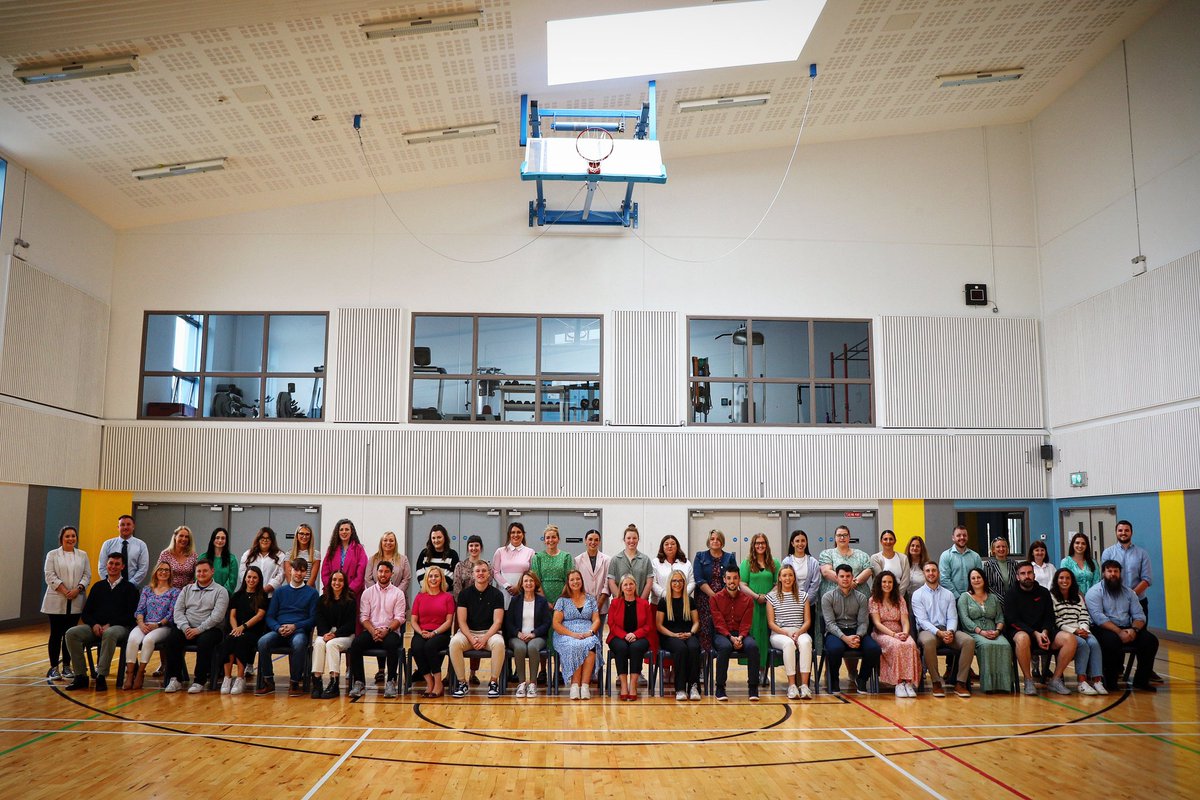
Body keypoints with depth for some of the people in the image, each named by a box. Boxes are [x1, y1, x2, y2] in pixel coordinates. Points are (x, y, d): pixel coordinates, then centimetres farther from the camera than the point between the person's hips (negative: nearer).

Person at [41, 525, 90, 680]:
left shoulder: (83, 555, 11)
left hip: (76, 602, 2)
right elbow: (50, 575, -5)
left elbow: (87, 575, 6)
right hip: (56, 601, -2)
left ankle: (67, 666, 13)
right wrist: (65, 591, -15)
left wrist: (77, 589, -12)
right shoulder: (53, 555, 4)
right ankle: (54, 668, 7)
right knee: (56, 634, 1)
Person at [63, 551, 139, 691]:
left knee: (109, 634, -39)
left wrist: (109, 625, -15)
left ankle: (101, 676, -32)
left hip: (120, 627, -4)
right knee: (71, 634, -22)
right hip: (96, 627, 5)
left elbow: (130, 616, -3)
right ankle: (81, 676, -17)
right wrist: (94, 624, -6)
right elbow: (85, 614, 15)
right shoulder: (98, 586, 19)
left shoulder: (129, 588, 6)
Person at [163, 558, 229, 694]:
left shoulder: (220, 591, 4)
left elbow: (217, 616, -8)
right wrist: (185, 628, -10)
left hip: (210, 629, -4)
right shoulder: (187, 589, 19)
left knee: (204, 642, -35)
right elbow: (178, 610, 8)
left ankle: (199, 681, -23)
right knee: (171, 639, -25)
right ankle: (175, 679, -15)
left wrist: (198, 629, -17)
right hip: (186, 629, 4)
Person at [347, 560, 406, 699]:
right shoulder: (367, 592, 13)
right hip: (371, 631, 2)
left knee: (391, 644, -36)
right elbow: (363, 617, 4)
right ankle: (359, 683, -20)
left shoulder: (398, 593, 7)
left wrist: (386, 630, -18)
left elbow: (399, 618, -1)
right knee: (355, 644, -28)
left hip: (391, 631, -2)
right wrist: (373, 631, -14)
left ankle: (390, 682, -24)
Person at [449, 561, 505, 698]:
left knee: (499, 643, -35)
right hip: (468, 632, 1)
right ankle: (462, 682, -17)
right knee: (454, 642, -31)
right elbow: (462, 621, -1)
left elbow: (497, 622, -4)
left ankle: (494, 682, -18)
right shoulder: (464, 593, 4)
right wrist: (472, 639, -17)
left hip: (490, 632, -1)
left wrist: (484, 638, -18)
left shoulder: (496, 594, 1)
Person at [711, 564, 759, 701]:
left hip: (741, 634, 2)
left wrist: (740, 637, -18)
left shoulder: (747, 600, 8)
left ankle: (753, 688, -22)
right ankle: (720, 688, -24)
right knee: (725, 646, -37)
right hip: (722, 634, -1)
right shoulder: (716, 598, 3)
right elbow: (719, 623, -5)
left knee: (753, 646, -32)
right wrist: (731, 637, -20)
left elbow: (746, 624, 1)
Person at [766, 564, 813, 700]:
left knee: (805, 642, -34)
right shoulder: (772, 597, 7)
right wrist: (787, 633, -13)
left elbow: (807, 621, 9)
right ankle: (792, 685, -35)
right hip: (779, 634, -2)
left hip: (800, 632, 2)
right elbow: (771, 623, 3)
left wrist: (798, 632, -11)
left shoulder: (803, 595, 14)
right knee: (788, 643, -37)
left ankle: (804, 685, -38)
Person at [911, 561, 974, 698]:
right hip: (927, 630, -4)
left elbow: (952, 618, 8)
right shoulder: (918, 594, 5)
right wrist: (939, 633, -21)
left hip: (947, 631, 4)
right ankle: (936, 683, -24)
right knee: (928, 641, -39)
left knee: (969, 641, -26)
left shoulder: (948, 594, 17)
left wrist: (950, 632, -15)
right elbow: (922, 620, -5)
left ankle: (960, 683, -19)